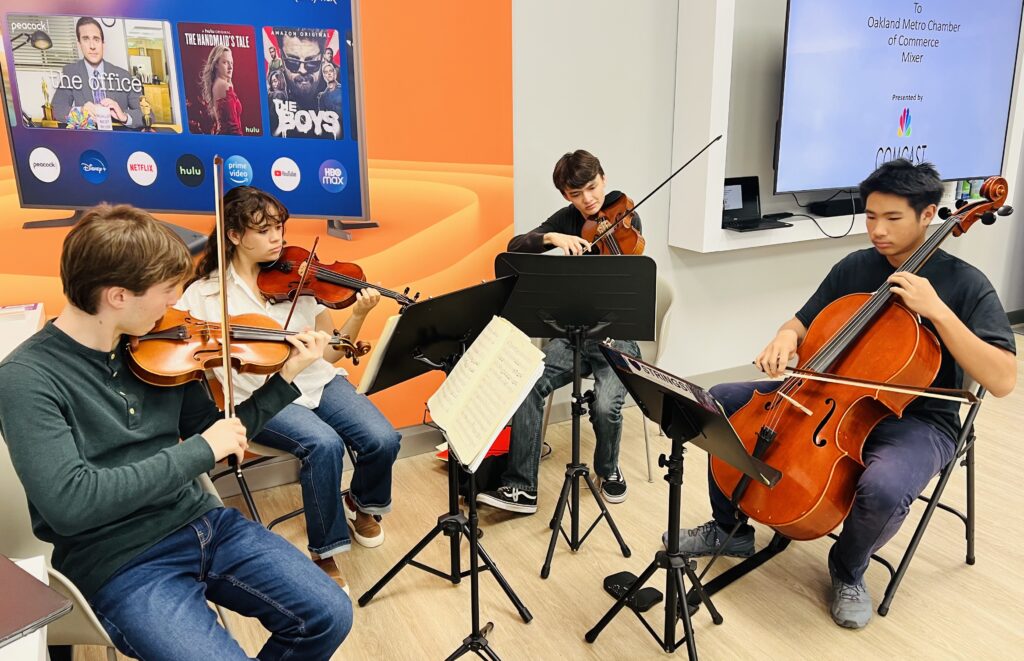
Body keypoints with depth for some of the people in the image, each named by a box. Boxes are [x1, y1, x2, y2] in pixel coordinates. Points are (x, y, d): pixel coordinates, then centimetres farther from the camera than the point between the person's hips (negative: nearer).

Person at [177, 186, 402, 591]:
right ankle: (324, 554, -9)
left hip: (316, 381, 3)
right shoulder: (205, 293, 1)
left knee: (383, 440, -20)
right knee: (324, 444, -33)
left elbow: (331, 352, 6)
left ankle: (362, 503, 16)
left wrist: (358, 315, -12)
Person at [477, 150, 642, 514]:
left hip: (617, 336, -3)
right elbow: (514, 248, -6)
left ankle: (608, 469, 7)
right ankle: (521, 487, -16)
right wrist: (550, 238, -23)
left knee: (606, 405, -28)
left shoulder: (626, 219, -5)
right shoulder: (566, 219, 5)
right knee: (529, 383, -25)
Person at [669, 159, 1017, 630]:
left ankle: (849, 568, 0)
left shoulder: (964, 284, -12)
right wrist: (786, 337, -14)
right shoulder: (853, 268, 1)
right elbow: (804, 324, 11)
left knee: (883, 489, -39)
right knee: (722, 401, -4)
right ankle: (730, 528, 13)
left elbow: (1003, 381, -21)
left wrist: (937, 311, -29)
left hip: (916, 421, -5)